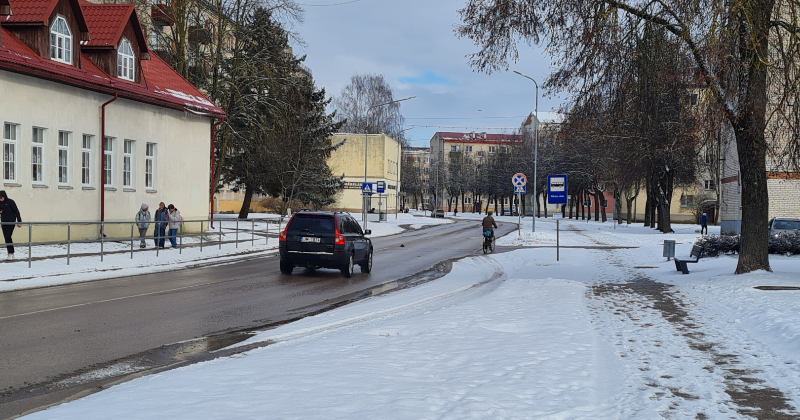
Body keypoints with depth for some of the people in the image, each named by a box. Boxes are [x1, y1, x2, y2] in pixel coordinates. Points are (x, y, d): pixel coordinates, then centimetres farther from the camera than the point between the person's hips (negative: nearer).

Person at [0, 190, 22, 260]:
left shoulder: (10, 202, -8)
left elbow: (16, 212, -7)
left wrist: (19, 222, -8)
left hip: (11, 222, -6)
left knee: (8, 237, -15)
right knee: (6, 238, 5)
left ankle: (11, 253, -10)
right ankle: (10, 254, 10)